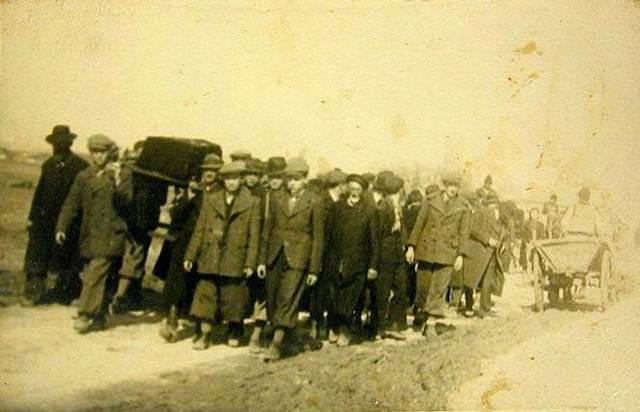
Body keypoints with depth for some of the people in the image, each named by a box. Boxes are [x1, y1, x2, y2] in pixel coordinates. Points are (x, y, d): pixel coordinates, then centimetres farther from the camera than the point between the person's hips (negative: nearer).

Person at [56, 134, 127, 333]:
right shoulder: (83, 176, 11)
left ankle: (85, 315, -8)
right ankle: (99, 317, 23)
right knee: (98, 277, 10)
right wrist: (61, 228, 2)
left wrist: (117, 181, -20)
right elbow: (71, 205, 10)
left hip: (110, 235, -4)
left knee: (95, 274, -13)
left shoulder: (120, 175, 0)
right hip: (89, 235, 4)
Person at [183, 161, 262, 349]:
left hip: (235, 259, -2)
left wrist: (250, 263, -5)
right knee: (206, 293, 0)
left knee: (233, 295, 5)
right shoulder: (210, 199, 9)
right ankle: (205, 333, 8)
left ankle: (235, 331, 25)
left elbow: (254, 236, 0)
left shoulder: (252, 203, 2)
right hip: (210, 258, 2)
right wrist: (190, 255, 5)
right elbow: (199, 230, 9)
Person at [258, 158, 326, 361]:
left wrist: (314, 269, -4)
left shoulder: (315, 203, -2)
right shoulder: (277, 201, 10)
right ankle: (281, 335, 21)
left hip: (297, 259, -5)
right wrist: (262, 260, 8)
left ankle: (276, 344, -10)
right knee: (272, 301, 7)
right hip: (275, 257, 5)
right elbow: (268, 231, 13)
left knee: (287, 300, -11)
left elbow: (318, 238, -1)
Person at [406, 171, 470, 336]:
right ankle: (421, 313, 22)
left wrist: (460, 255, 1)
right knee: (423, 286, 5)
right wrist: (411, 246, 1)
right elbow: (418, 225, 5)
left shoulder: (462, 208, 6)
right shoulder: (430, 203, 4)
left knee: (440, 288, -3)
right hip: (426, 250, 0)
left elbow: (463, 233, 7)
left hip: (447, 253, 0)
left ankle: (436, 319, 3)